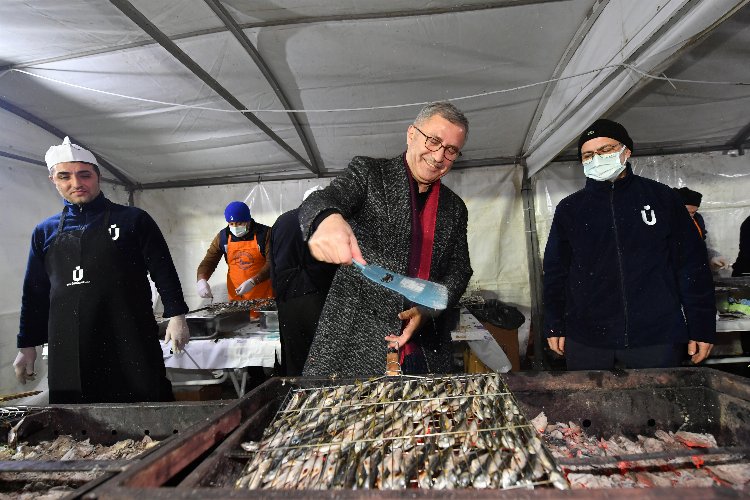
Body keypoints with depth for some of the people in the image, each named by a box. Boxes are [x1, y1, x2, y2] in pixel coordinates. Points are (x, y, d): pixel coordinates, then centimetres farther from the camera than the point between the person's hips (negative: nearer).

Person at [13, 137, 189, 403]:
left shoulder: (133, 220, 2)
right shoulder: (45, 232, 13)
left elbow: (163, 271, 1)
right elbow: (35, 292, 18)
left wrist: (177, 316, -8)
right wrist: (27, 345, 16)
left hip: (130, 343, -3)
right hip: (68, 349, 4)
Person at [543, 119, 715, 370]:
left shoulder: (662, 198, 5)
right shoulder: (569, 209, 6)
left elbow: (693, 267, 6)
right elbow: (555, 272, 8)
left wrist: (701, 328, 2)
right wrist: (554, 327, 5)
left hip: (656, 339, 0)